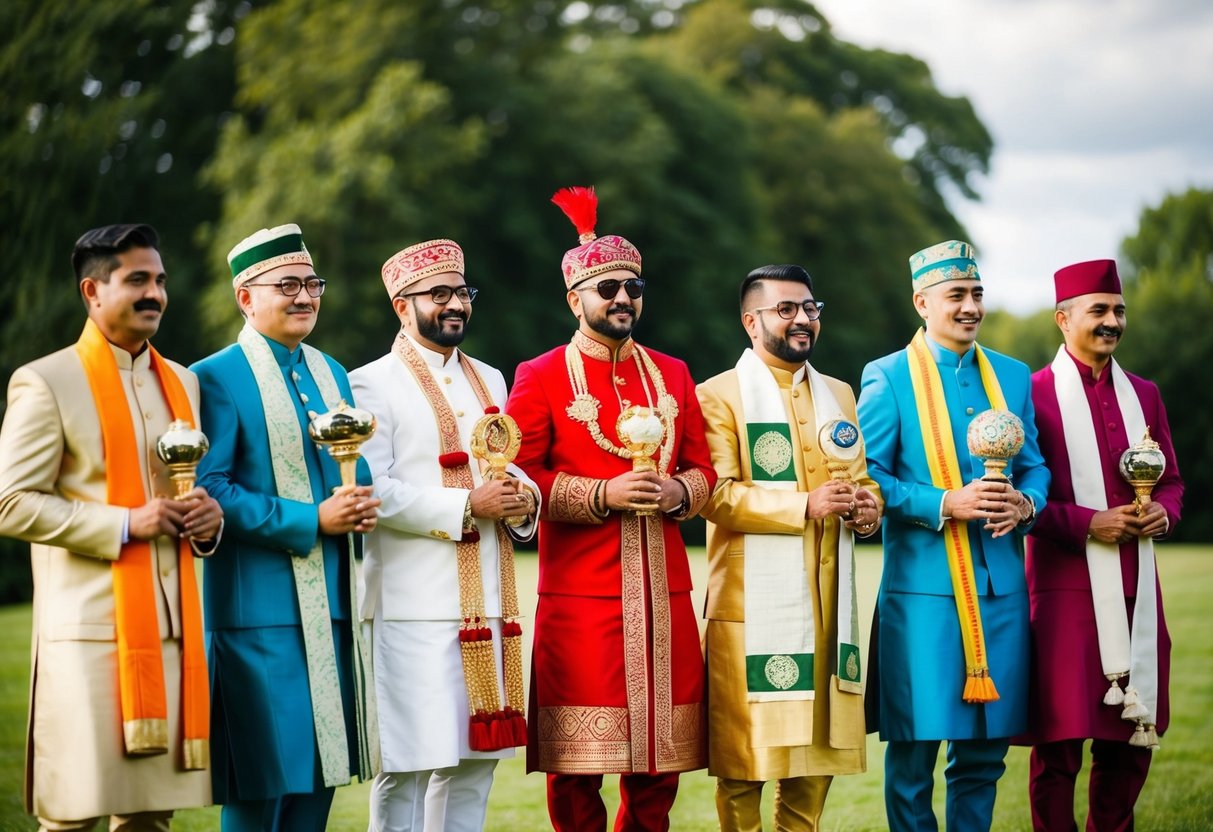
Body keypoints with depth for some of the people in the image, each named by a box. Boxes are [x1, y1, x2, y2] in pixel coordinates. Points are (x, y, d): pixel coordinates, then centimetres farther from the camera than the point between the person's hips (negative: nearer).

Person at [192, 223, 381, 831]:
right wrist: (312, 520, -18)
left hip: (331, 607, 7)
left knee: (318, 778, 10)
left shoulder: (331, 374, 16)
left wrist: (359, 506, -1)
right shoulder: (216, 379, -7)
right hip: (260, 609, -7)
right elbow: (208, 490, -14)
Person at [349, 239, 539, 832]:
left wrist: (521, 498, -1)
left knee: (478, 756, 9)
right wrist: (467, 506, -17)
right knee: (406, 765, -5)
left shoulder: (489, 380, 19)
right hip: (414, 605, -7)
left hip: (488, 602, 7)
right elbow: (370, 492, -14)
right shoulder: (372, 384, -4)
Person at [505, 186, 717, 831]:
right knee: (578, 763, -2)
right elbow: (519, 476, -5)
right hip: (580, 595, -4)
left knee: (661, 760, 6)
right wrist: (603, 495, -16)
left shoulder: (672, 375, 14)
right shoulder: (540, 378, 0)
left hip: (663, 592, 4)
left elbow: (703, 466, 15)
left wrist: (678, 492, -7)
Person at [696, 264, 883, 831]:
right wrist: (804, 506, -20)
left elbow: (861, 479, 21)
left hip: (827, 599, 6)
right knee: (746, 752, -4)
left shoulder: (839, 395, 18)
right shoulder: (719, 396, -3)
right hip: (753, 604, -6)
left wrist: (867, 508, -3)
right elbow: (716, 495, -13)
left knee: (818, 745, 8)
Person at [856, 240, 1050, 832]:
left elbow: (1034, 466, 15)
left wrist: (1025, 503, -7)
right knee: (914, 747, 0)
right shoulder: (888, 378, -2)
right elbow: (867, 476, -6)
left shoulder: (1012, 376, 13)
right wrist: (944, 504, -17)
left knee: (986, 750, 9)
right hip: (922, 586, -4)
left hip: (1001, 586, 4)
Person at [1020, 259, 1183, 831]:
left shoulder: (1143, 395, 14)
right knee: (1059, 740, -1)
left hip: (1136, 589, 6)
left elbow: (1171, 480, 18)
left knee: (1133, 737, 9)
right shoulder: (1034, 394, -4)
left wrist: (1164, 513, -3)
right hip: (1066, 588, -5)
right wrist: (1087, 524, -16)